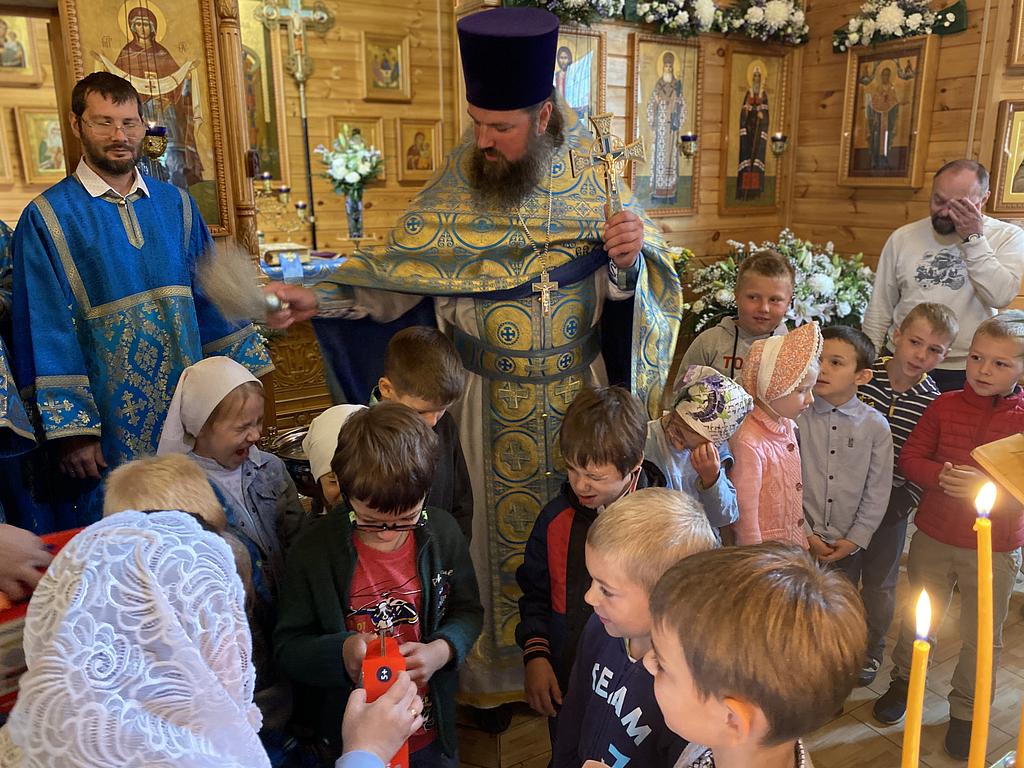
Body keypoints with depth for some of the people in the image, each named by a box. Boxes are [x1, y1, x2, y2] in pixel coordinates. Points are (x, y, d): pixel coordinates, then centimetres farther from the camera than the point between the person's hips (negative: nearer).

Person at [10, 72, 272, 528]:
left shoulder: (175, 205, 7)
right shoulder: (47, 218, -5)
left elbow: (212, 296, 10)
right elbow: (48, 330, -8)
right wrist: (71, 428, -11)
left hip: (189, 407, 4)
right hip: (111, 422, -3)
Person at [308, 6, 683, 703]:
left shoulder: (596, 179, -8)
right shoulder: (454, 187, -8)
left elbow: (646, 285, -5)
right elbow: (397, 276, -2)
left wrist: (630, 259, -27)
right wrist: (317, 297, -14)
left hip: (579, 396, 1)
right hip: (494, 404, 0)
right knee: (504, 524, 14)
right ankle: (504, 664, 38)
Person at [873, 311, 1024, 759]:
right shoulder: (946, 406, -5)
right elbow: (909, 458, -2)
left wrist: (987, 487, -27)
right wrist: (942, 477, -20)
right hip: (933, 537, 2)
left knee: (981, 637, 14)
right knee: (916, 620, 19)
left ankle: (965, 713, 34)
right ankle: (904, 681, 43)